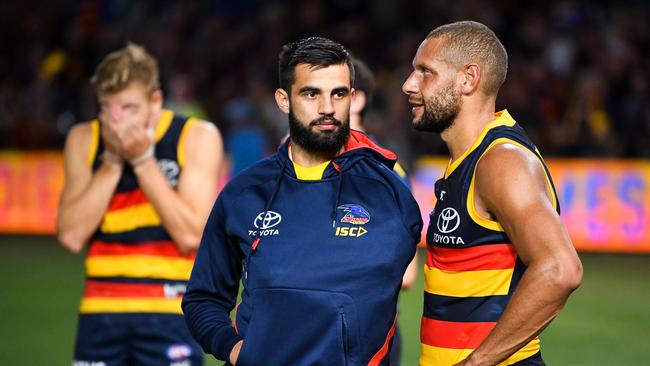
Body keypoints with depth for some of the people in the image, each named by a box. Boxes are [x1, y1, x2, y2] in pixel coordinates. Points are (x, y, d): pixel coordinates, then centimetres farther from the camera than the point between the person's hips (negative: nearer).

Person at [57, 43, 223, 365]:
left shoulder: (198, 137, -2)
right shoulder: (84, 140, 5)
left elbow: (191, 236, -12)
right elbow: (71, 235, -5)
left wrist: (143, 160, -13)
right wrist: (113, 161, -10)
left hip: (171, 314, -3)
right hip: (101, 311, 3)